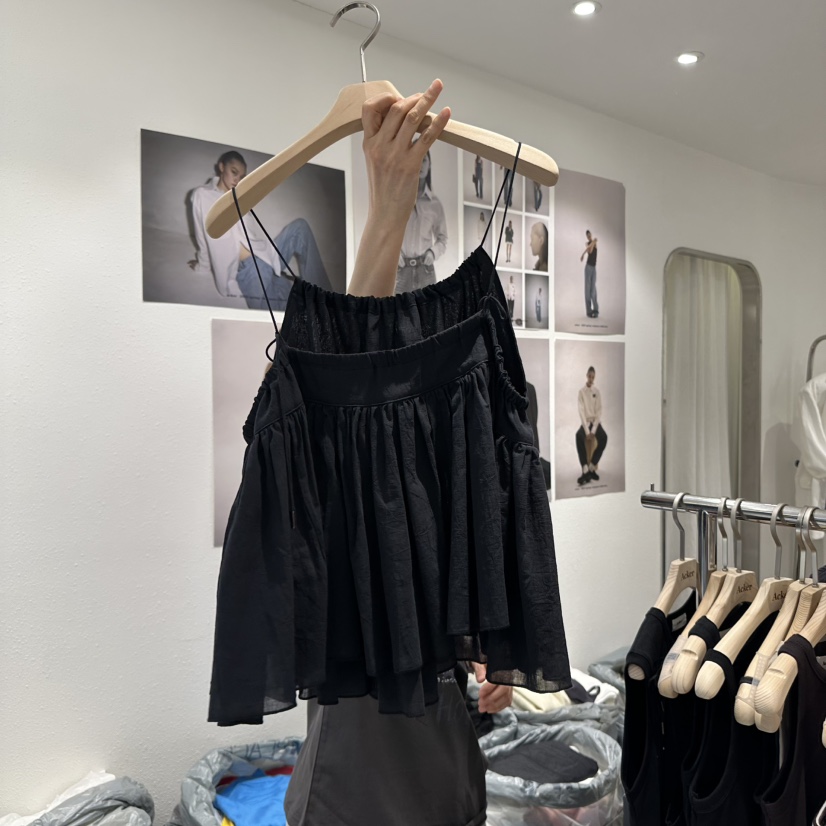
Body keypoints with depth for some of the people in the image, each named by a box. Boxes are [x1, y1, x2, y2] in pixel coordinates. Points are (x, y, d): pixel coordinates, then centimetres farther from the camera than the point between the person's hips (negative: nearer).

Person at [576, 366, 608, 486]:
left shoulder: (597, 391, 1)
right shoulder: (581, 392, -1)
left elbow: (599, 411, -4)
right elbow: (581, 412, -8)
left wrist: (594, 430, -16)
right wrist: (587, 431, -19)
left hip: (596, 422, 1)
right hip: (586, 423, -1)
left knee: (603, 437, -30)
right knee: (579, 435, -33)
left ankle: (592, 465, -19)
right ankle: (585, 469, -36)